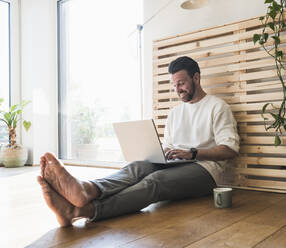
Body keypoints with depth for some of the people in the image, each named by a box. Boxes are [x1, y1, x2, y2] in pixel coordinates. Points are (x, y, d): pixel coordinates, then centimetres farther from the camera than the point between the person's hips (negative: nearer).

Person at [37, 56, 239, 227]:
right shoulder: (175, 112, 25)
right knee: (138, 167, -28)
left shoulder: (218, 107, 5)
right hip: (174, 165, 6)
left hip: (204, 168, -6)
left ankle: (83, 210, -57)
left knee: (155, 180, -35)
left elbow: (230, 150, -5)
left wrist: (192, 153, -15)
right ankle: (87, 190, -57)